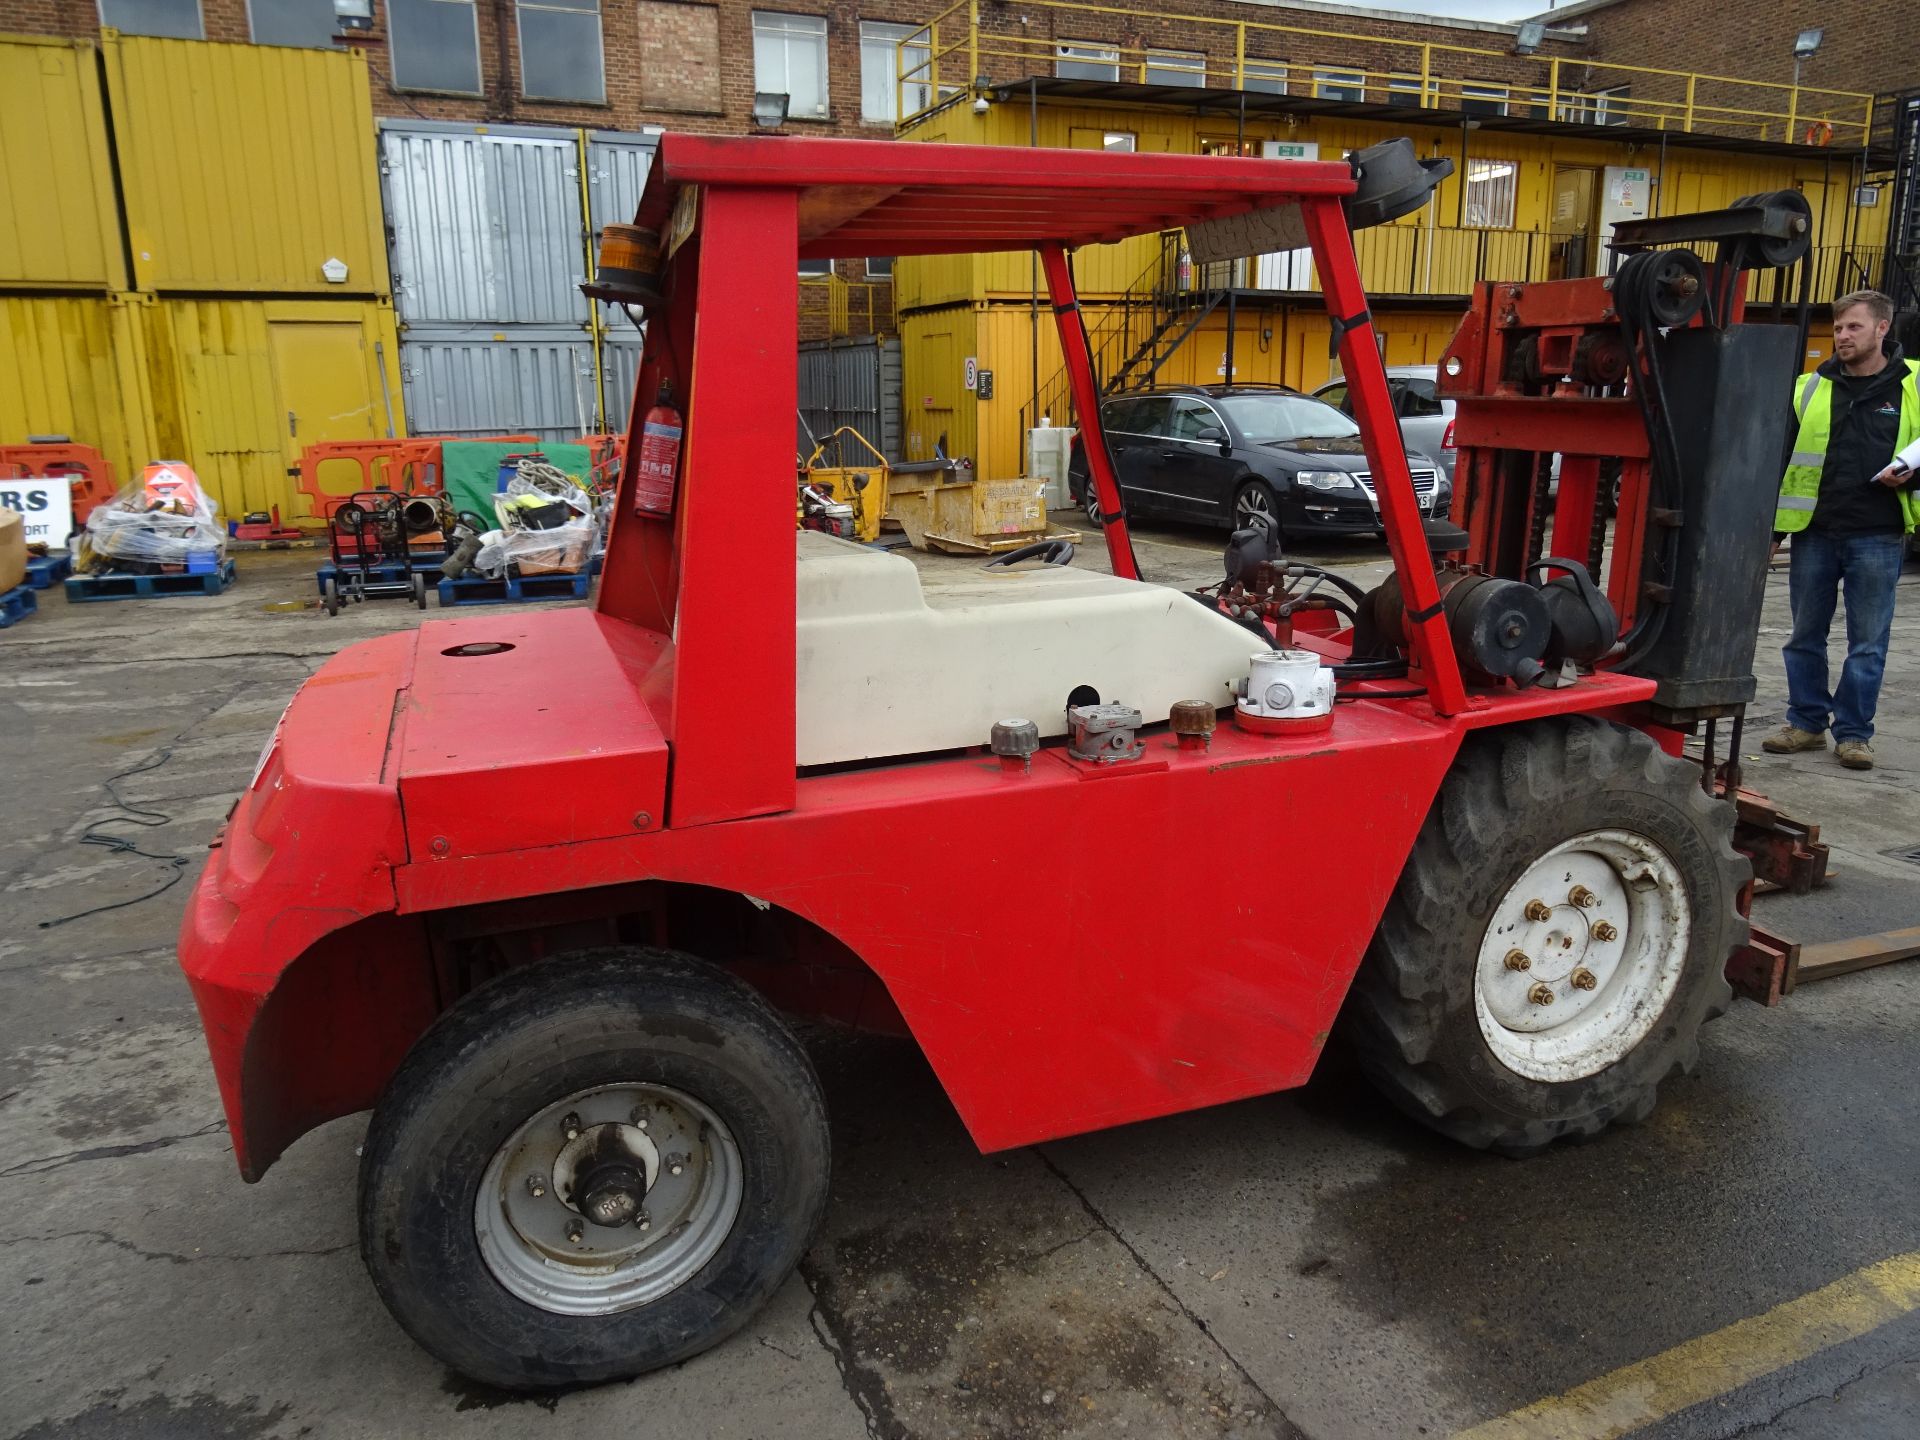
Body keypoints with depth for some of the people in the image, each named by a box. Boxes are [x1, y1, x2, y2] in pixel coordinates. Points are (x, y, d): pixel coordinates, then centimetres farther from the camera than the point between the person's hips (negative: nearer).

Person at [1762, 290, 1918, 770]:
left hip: (1877, 537, -2)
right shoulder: (1810, 388, 6)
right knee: (1805, 635, 9)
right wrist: (1770, 529, 2)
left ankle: (1853, 733, 14)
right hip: (1813, 534, 2)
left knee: (1868, 643, 4)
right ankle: (1806, 722, 22)